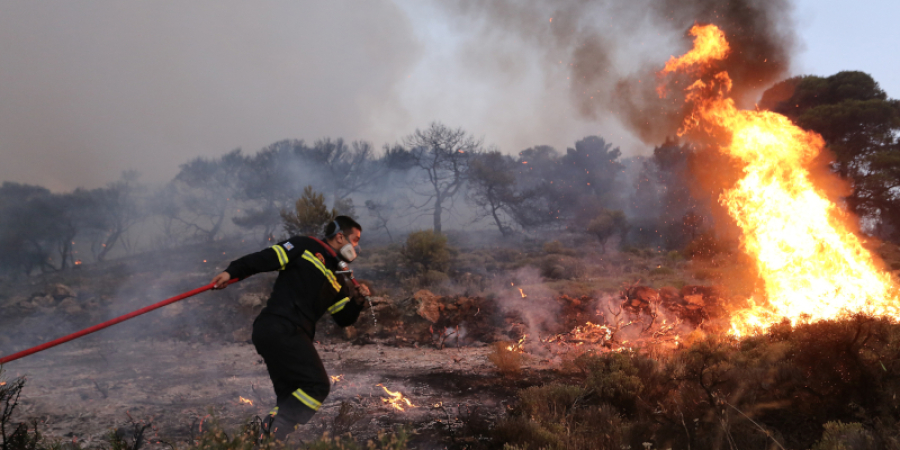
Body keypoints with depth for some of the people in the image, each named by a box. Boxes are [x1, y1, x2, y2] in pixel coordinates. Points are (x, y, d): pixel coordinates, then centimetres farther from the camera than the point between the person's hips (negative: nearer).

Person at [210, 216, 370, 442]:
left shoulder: (337, 281, 25)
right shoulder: (306, 247, 4)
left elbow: (344, 319, 23)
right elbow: (266, 258, -4)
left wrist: (357, 300, 5)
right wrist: (232, 272, -14)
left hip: (292, 336, 9)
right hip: (280, 328, -9)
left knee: (290, 398, 9)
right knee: (317, 385, -14)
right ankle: (272, 433, -16)